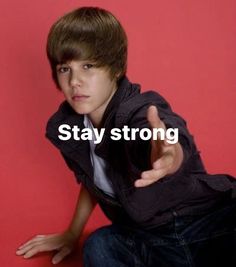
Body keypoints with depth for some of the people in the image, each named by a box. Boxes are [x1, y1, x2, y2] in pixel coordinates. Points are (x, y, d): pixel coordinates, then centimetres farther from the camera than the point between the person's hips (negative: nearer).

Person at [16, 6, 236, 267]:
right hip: (147, 238, 6)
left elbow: (176, 147, -47)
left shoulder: (139, 112, -22)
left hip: (210, 223, -6)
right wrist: (72, 234, 25)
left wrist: (167, 158, -69)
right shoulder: (65, 126, -2)